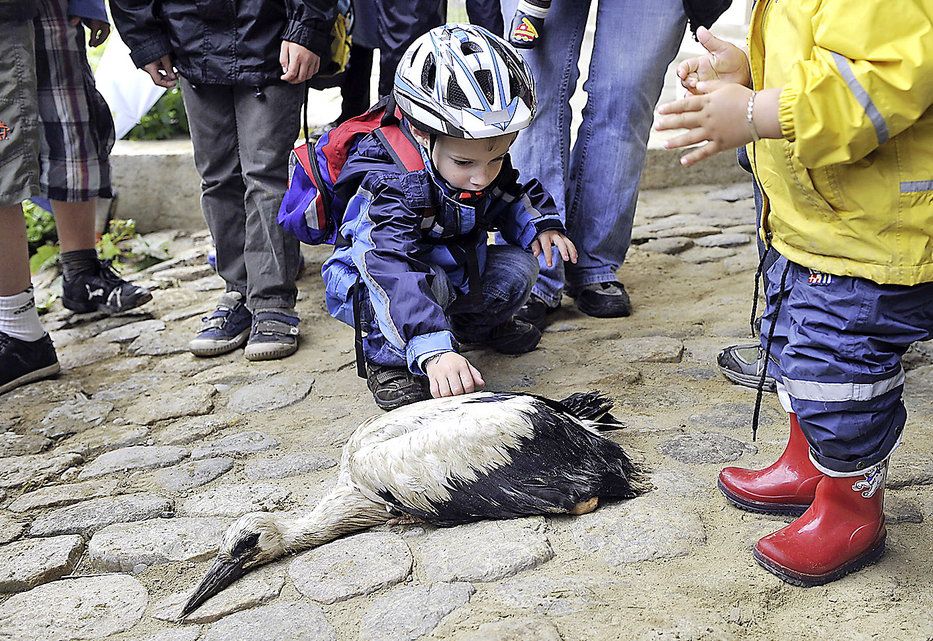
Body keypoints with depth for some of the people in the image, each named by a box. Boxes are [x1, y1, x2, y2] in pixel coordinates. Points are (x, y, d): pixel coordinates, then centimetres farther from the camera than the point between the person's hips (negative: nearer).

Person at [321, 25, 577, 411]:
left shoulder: (487, 167, -12)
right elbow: (395, 273, -49)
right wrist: (433, 351, -62)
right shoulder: (395, 187, -36)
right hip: (374, 290, -7)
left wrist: (540, 224, -12)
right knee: (426, 282, -38)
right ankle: (387, 358, -14)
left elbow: (510, 198, 11)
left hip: (453, 271, 7)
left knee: (519, 267, -12)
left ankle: (476, 323, 17)